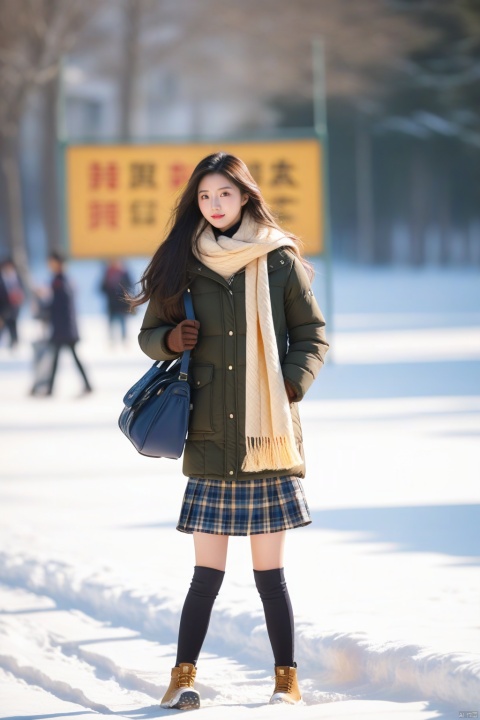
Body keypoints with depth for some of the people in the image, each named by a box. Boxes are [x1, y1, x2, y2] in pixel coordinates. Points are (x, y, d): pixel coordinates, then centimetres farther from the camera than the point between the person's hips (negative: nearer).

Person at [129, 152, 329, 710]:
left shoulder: (281, 259, 3)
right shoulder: (184, 262, 6)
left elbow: (312, 335, 9)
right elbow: (149, 334, 16)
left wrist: (291, 386, -7)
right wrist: (170, 340, -7)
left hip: (268, 435, -1)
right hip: (211, 439, 1)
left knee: (269, 571, 2)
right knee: (208, 571, -1)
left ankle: (287, 679, 12)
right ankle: (183, 678, 11)